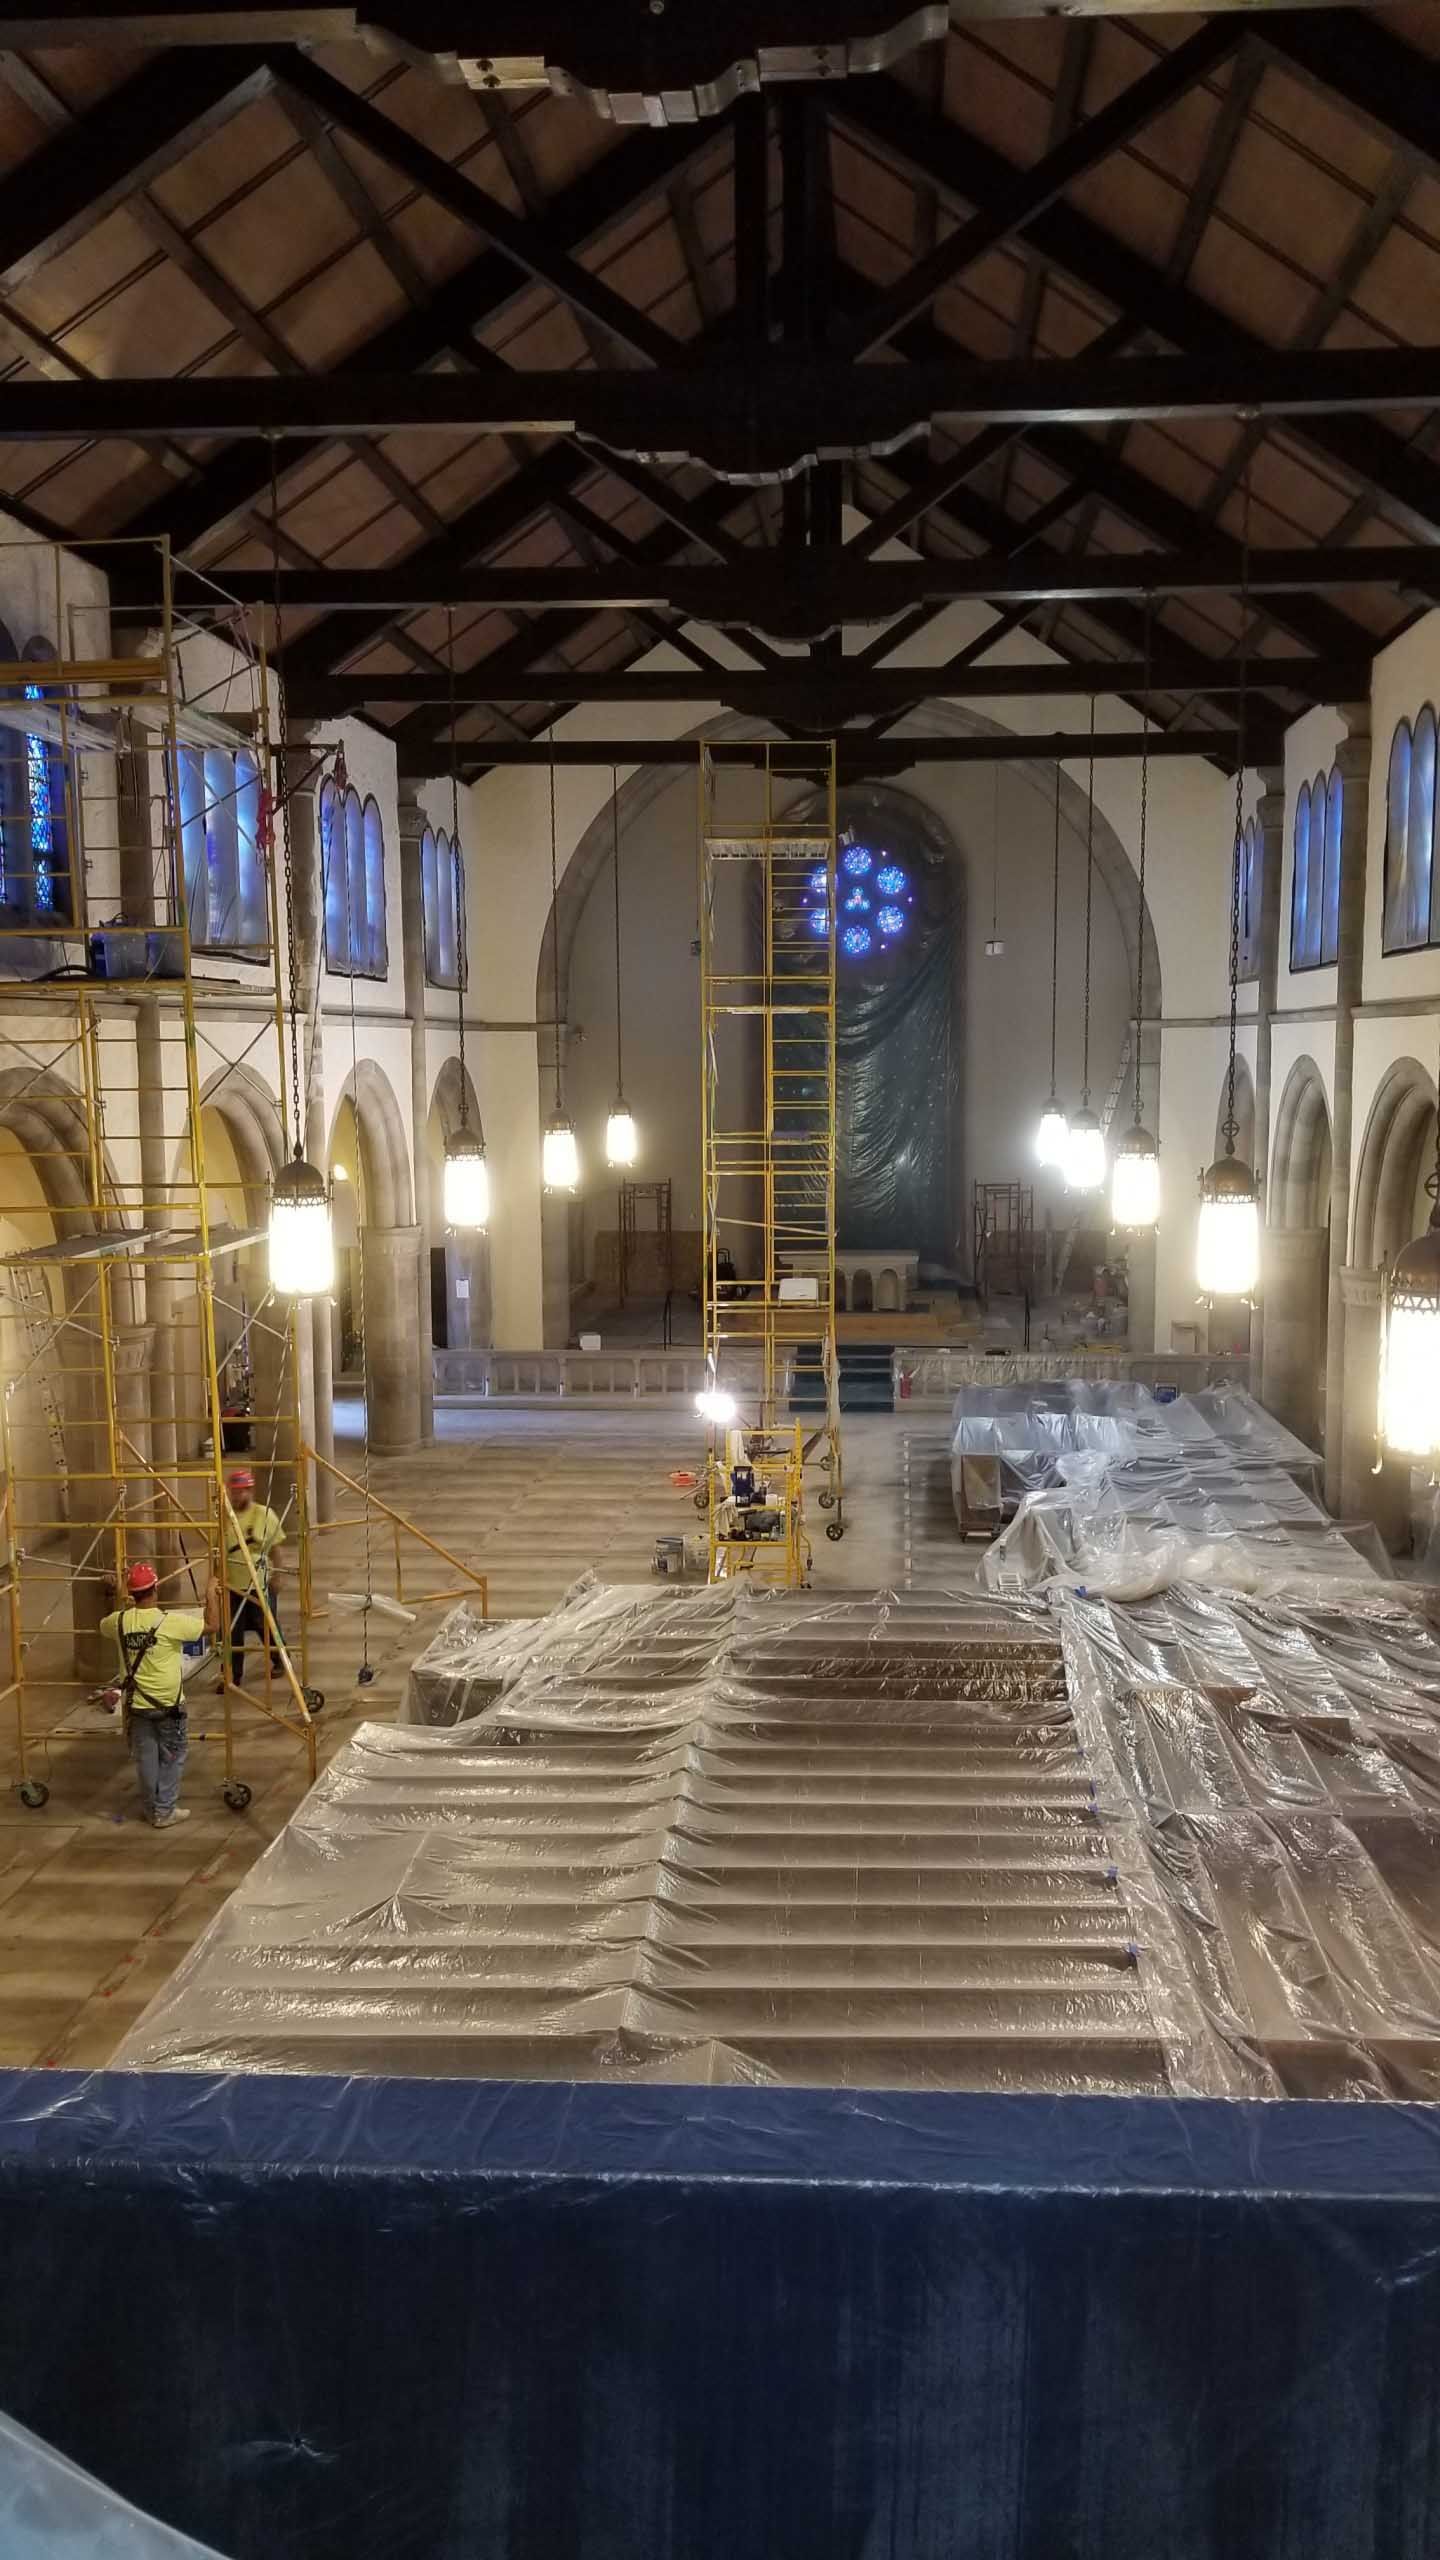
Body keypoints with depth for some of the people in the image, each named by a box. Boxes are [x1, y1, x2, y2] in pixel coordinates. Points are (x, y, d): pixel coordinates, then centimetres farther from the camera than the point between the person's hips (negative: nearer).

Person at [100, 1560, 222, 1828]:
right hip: (168, 1704, -4)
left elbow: (102, 1625, 19)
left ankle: (150, 1808, 24)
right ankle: (164, 1811, 12)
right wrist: (212, 1595, -3)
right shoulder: (169, 1622, -20)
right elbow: (212, 1626, -15)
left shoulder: (120, 1621, -6)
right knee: (171, 1758, 10)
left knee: (145, 1758, 15)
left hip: (136, 1704, 4)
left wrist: (125, 1606, 34)